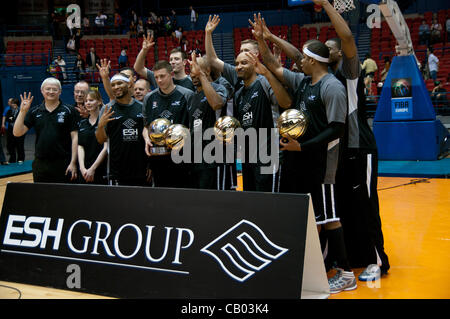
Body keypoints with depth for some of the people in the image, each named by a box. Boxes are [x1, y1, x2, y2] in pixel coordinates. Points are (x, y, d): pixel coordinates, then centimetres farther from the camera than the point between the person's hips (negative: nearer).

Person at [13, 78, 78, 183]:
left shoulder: (68, 111, 0)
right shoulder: (34, 112, 8)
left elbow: (75, 137, -3)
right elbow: (17, 133, 2)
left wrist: (73, 163, -10)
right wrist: (22, 111, -9)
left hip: (63, 164, -3)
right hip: (40, 164, 3)